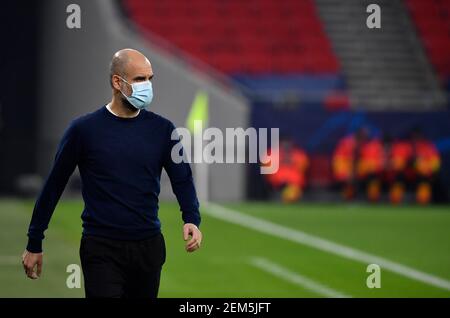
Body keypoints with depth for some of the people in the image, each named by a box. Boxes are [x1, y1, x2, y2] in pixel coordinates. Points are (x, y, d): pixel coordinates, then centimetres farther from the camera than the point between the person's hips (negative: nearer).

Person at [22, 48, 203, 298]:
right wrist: (34, 244, 4)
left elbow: (182, 179, 4)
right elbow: (54, 186, 2)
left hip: (148, 248, 3)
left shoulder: (161, 129, 3)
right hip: (102, 249, -3)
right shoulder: (84, 129, -4)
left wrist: (192, 220, -16)